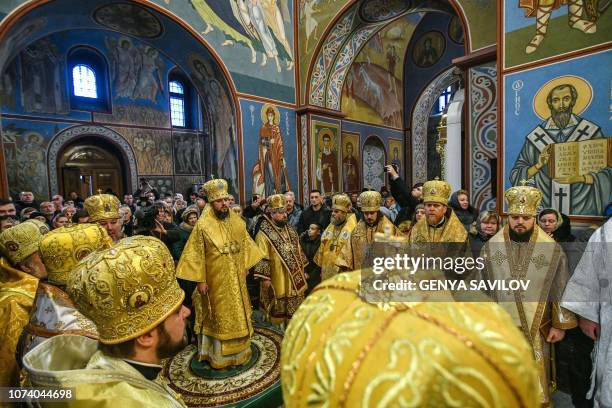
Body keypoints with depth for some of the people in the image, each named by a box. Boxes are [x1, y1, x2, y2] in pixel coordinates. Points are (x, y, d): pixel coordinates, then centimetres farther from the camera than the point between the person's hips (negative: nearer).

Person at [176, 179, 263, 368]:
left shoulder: (236, 221, 0)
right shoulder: (203, 225, -13)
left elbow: (245, 245, 10)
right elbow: (196, 255, -11)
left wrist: (245, 268, 9)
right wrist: (200, 280, -11)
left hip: (236, 278, 5)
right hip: (216, 280, -4)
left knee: (238, 313, 16)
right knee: (219, 316, 9)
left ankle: (238, 349, 34)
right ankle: (219, 354, 27)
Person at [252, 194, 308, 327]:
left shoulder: (290, 231, 8)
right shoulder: (264, 234, -14)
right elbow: (262, 258, -16)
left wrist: (302, 269, 14)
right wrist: (265, 278, -18)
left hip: (295, 278, 7)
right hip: (277, 281, -7)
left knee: (296, 311, 17)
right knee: (279, 311, 8)